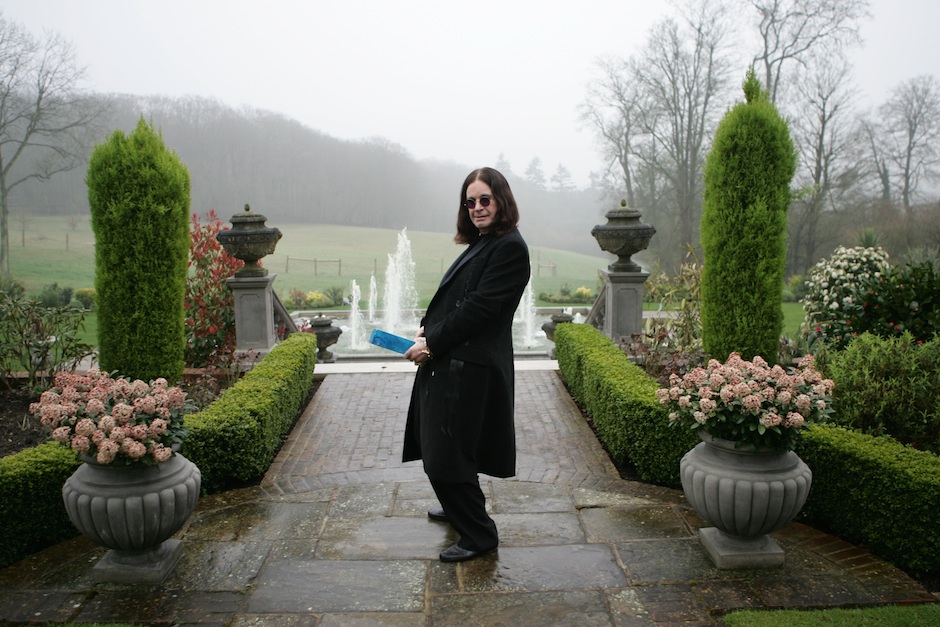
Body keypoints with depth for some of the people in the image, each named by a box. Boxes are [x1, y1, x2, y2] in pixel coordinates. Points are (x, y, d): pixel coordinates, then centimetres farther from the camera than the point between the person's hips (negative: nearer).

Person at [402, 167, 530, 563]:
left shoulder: (510, 248, -14)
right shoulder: (481, 244, 15)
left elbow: (479, 308, -20)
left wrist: (431, 343, -15)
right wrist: (427, 328, 1)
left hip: (470, 367, -10)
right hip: (449, 362, 10)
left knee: (447, 455, -4)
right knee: (439, 449, 22)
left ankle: (479, 534, 13)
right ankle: (459, 509, 44)